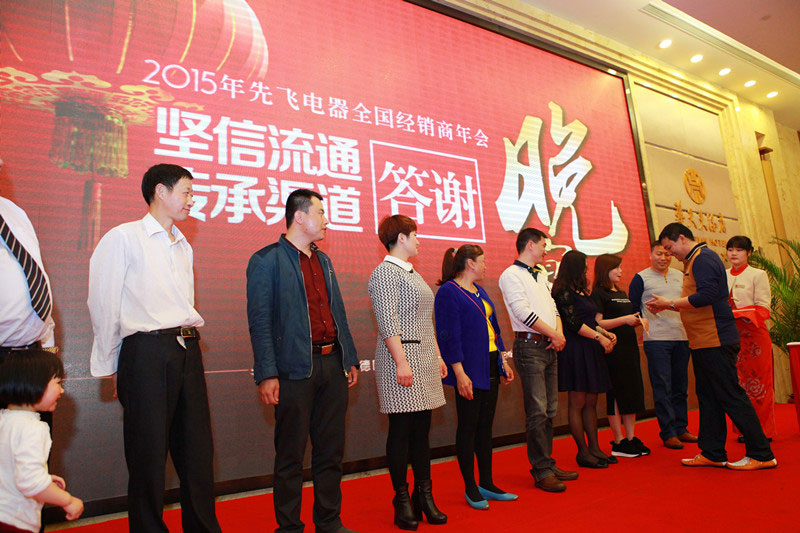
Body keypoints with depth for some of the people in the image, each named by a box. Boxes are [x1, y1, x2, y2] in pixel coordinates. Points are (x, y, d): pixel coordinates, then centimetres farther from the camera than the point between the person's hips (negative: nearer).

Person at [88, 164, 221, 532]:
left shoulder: (183, 246, 19)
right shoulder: (123, 238, -1)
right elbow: (102, 304, -2)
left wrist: (188, 343, 13)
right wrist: (110, 365, 0)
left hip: (188, 350, 6)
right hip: (147, 353, -6)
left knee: (197, 450, 10)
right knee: (148, 453, 2)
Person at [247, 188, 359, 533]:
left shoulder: (324, 260, 17)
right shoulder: (267, 260, -4)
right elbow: (259, 321, -10)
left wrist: (350, 359, 14)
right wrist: (267, 375, -15)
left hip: (333, 365, 7)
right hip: (295, 371, -6)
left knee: (331, 452, 14)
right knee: (291, 456, 7)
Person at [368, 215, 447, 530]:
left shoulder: (412, 273, 19)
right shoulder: (385, 273, -8)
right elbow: (388, 323, -16)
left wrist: (438, 356, 18)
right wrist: (401, 362, -21)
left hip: (425, 359, 8)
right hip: (401, 357, -8)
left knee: (422, 429, 11)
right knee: (402, 430, 0)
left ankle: (425, 496, 20)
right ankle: (402, 501, 12)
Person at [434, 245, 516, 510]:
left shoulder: (479, 290, 16)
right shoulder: (448, 292, -11)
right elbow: (449, 336, -16)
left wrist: (503, 362, 18)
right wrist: (460, 374, -20)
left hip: (490, 368, 9)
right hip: (469, 372, -8)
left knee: (485, 426, 13)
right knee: (468, 427, 2)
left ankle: (486, 484, 24)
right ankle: (470, 488, 15)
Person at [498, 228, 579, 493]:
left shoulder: (541, 275, 20)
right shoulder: (511, 275, -6)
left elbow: (552, 307, 17)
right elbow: (523, 313, -15)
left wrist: (559, 334, -1)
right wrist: (555, 334, -9)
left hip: (549, 347, 8)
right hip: (529, 346, -8)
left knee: (550, 410, 11)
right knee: (537, 411, -6)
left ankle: (547, 464, 21)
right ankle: (541, 471, 3)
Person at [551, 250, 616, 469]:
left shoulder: (582, 292, 18)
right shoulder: (563, 292, -10)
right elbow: (573, 323, -15)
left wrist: (607, 334, 7)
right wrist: (600, 337, -14)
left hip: (590, 351, 9)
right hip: (575, 351, -9)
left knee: (591, 402, 11)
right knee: (577, 403, -1)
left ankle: (594, 448, 19)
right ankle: (583, 452, 6)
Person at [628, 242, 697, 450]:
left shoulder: (680, 276, 15)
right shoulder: (641, 278, 0)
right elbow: (632, 308, 0)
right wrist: (644, 324, -12)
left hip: (681, 338, 5)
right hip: (656, 340, -5)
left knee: (680, 386, 10)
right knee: (662, 387, -4)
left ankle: (681, 428, 21)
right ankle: (668, 433, 3)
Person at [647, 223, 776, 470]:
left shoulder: (703, 258, -12)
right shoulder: (694, 261, 19)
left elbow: (706, 296, -23)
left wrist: (669, 303, -13)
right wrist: (667, 305, 12)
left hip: (715, 340, -11)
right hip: (703, 342, 11)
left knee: (731, 396, -5)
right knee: (708, 397, 12)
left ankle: (761, 454, 5)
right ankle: (712, 453, 19)